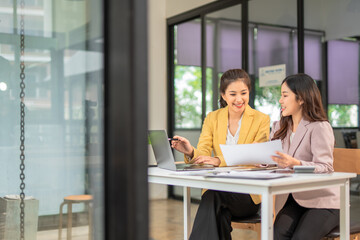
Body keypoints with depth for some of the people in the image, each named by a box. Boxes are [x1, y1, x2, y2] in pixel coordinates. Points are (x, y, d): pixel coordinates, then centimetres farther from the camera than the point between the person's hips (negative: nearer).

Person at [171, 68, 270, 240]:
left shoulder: (261, 120, 0)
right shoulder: (212, 118, 9)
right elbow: (203, 154, -2)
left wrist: (219, 161, -28)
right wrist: (190, 152, -27)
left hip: (250, 194, -2)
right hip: (218, 186, 2)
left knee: (214, 194, -32)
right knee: (220, 217, -33)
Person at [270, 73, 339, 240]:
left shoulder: (320, 128, -8)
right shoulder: (279, 128, 14)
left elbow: (325, 168, -17)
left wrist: (296, 164, -34)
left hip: (322, 201, -5)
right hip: (292, 200, 5)